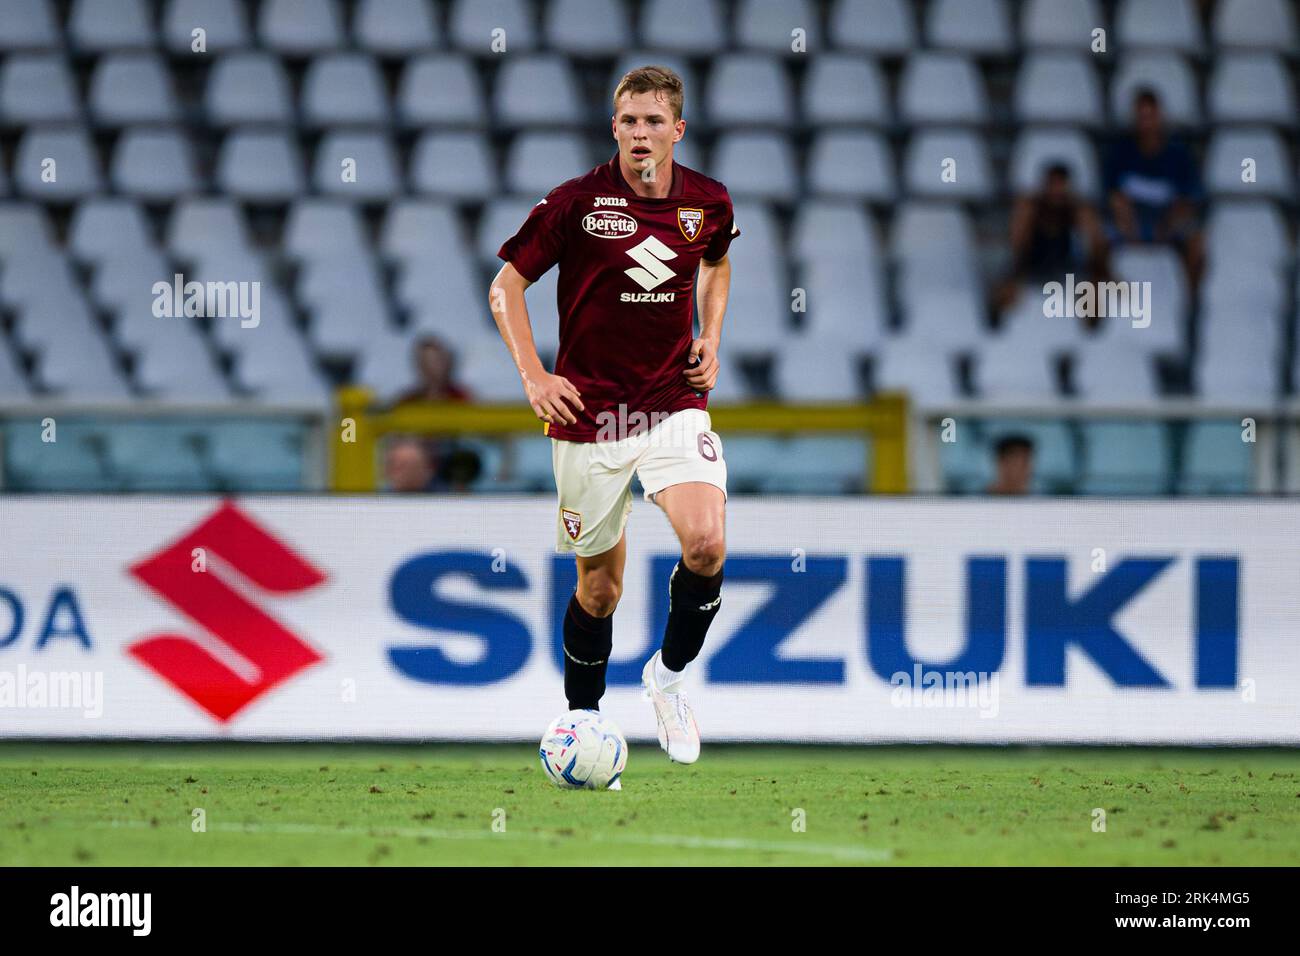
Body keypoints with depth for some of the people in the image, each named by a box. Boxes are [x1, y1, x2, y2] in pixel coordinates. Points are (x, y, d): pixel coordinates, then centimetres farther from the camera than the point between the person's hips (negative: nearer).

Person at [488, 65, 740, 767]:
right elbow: (506, 286, 0)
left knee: (707, 543, -22)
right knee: (599, 584, 6)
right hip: (590, 414, -2)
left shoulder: (708, 202, 1)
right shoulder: (577, 202, -9)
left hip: (675, 406, 2)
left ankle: (669, 673, 4)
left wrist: (710, 340, 10)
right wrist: (533, 376, -10)